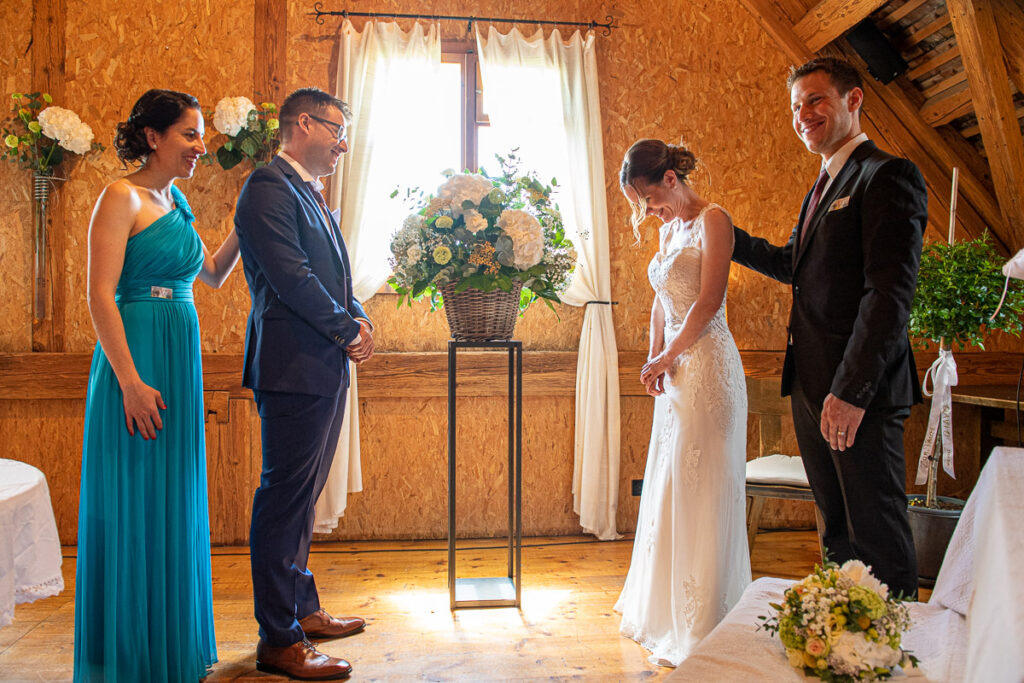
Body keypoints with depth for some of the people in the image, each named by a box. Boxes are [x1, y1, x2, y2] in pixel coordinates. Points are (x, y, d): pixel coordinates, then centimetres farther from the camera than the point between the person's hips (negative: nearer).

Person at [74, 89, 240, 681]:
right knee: (134, 501, 0)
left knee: (174, 501, 13)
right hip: (136, 359, -8)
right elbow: (101, 295, -15)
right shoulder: (122, 197, -9)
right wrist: (131, 380, -20)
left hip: (181, 361, 8)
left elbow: (213, 273, 25)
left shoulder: (176, 202, 15)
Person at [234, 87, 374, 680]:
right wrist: (349, 330, -9)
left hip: (327, 367, 10)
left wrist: (358, 320, 2)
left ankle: (302, 609, 29)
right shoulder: (269, 187, -10)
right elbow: (291, 278, -19)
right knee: (285, 498, -4)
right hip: (294, 365, -10)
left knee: (301, 496, 17)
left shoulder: (312, 196, 20)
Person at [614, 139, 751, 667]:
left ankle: (700, 629, 7)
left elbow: (708, 300, -14)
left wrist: (667, 357, -7)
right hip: (675, 370, 9)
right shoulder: (669, 228, 17)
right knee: (670, 490, 14)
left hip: (706, 367, -8)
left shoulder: (712, 220, -8)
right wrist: (654, 359, 5)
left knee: (701, 493, -3)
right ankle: (666, 609, 28)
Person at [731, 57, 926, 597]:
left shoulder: (888, 175, -11)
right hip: (811, 386, 9)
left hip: (858, 391, -9)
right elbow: (792, 265, 29)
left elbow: (891, 292, -19)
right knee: (837, 530, 16)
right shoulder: (824, 186, 19)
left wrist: (851, 391, -24)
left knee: (878, 533, 0)